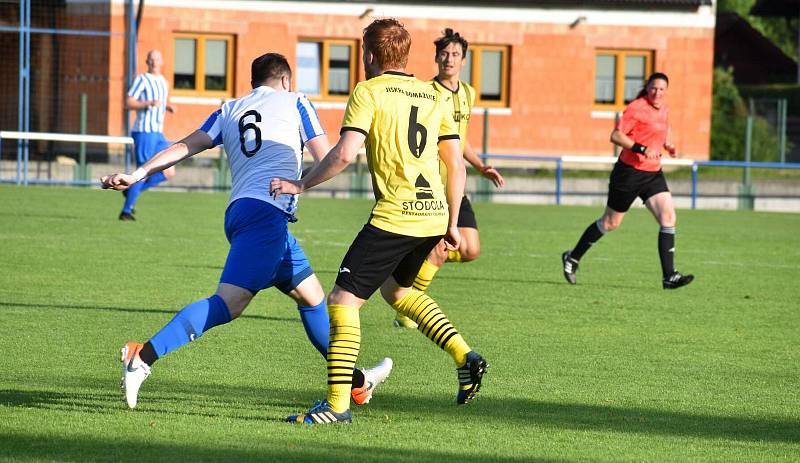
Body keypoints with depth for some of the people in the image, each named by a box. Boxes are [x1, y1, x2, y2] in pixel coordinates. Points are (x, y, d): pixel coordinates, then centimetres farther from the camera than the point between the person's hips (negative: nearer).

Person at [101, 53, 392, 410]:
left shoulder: (229, 111, 22)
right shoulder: (294, 102, 11)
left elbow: (184, 148, 8)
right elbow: (326, 160, 8)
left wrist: (138, 174, 3)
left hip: (239, 212, 7)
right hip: (267, 211, -7)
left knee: (312, 297, 20)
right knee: (229, 303, -20)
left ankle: (356, 382, 30)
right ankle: (144, 355, -35)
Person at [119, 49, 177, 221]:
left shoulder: (163, 81, 17)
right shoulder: (142, 80, -7)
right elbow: (129, 103, -12)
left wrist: (167, 107, 9)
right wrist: (149, 103, -25)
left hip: (158, 135, 8)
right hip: (144, 132, -8)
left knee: (169, 172, 3)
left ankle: (132, 190, 12)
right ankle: (126, 211, -1)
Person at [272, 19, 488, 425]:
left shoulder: (368, 92, -4)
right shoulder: (432, 96, 15)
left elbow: (345, 154, -15)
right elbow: (457, 166, 16)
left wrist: (301, 185, -3)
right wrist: (451, 223, 23)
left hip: (395, 216, -7)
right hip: (434, 212, 7)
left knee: (344, 299, -4)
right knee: (396, 289, 30)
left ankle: (337, 404, -12)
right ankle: (464, 356, 19)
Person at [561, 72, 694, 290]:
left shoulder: (662, 108, 10)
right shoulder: (637, 108, -14)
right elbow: (616, 136, -19)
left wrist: (667, 144, 12)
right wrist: (642, 149, -28)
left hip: (653, 173, 7)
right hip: (629, 172, -7)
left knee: (668, 216, -11)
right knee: (611, 222, 6)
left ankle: (669, 276, -11)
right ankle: (573, 257, 26)